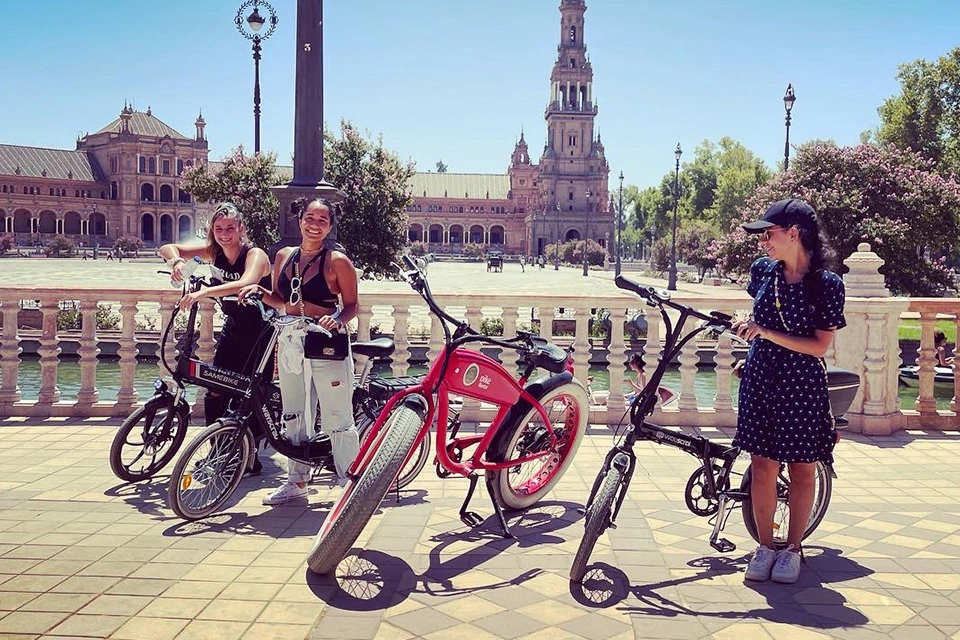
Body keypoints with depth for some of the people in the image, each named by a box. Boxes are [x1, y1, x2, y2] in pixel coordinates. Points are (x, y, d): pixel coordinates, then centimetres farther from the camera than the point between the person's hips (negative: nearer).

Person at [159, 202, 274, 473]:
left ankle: (250, 458, 11)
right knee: (214, 390, 0)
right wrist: (177, 261, -26)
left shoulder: (255, 255, -20)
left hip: (260, 331, -6)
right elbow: (167, 248, -2)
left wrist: (204, 292, -52)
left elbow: (245, 284, -42)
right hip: (233, 328, 6)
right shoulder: (214, 252, -2)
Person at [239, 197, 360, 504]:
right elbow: (281, 300, 17)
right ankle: (296, 481, 28)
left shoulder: (337, 261, -7)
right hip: (291, 342, 6)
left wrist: (338, 320, -24)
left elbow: (352, 305, -5)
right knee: (294, 416, 15)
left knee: (338, 418, -2)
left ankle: (350, 482, 10)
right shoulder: (284, 256, 10)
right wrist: (259, 291, -2)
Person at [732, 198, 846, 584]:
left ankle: (792, 549, 23)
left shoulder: (827, 284, -12)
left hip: (802, 386, -3)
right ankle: (765, 547, 18)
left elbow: (819, 346, -15)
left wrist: (767, 333, -23)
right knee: (762, 466, 4)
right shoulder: (763, 271, 1)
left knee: (802, 469, 8)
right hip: (761, 381, 3)